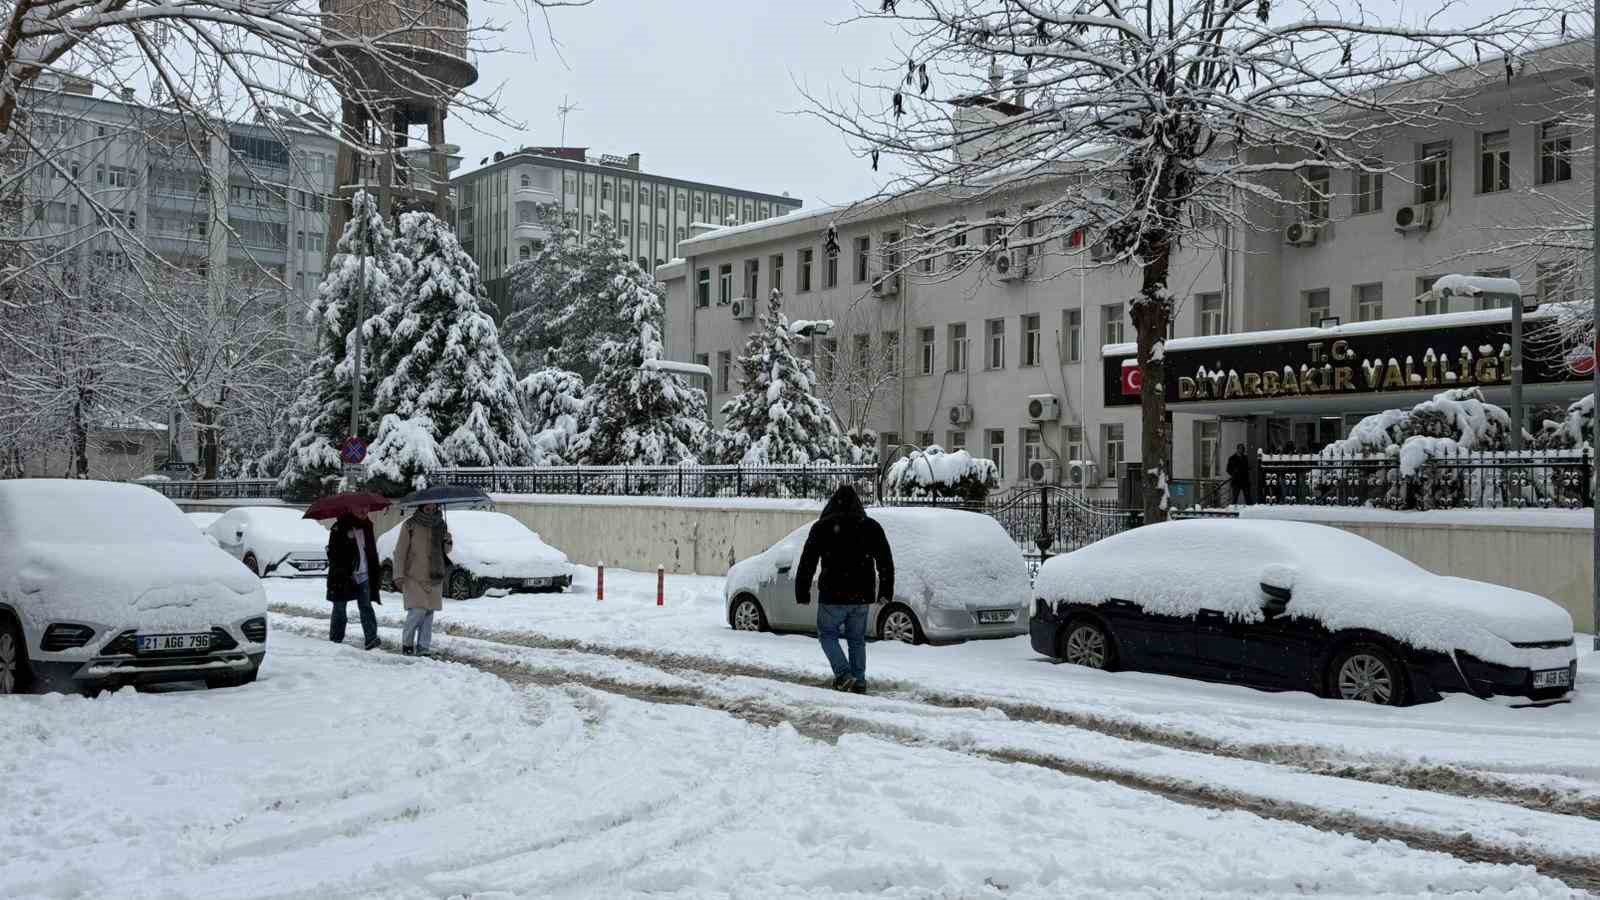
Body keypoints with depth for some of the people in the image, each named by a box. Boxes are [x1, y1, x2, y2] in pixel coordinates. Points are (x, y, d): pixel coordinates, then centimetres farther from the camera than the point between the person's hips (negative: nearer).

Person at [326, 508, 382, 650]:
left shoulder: (367, 525, 11)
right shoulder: (340, 526, -7)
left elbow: (372, 550, 18)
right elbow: (333, 551, -10)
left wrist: (374, 573, 14)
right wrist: (339, 572, -18)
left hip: (363, 576, 4)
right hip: (344, 576, -4)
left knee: (366, 607, -5)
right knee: (339, 609, 6)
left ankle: (372, 639, -11)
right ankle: (335, 640, 15)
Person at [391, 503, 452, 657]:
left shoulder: (440, 524, 10)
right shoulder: (410, 525, -5)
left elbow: (445, 551, 18)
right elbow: (400, 552, -4)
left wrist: (447, 542, -5)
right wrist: (399, 575, -10)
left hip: (434, 577, 5)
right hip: (414, 577, -5)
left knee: (429, 613, 4)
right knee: (418, 610, -13)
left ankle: (422, 647, 10)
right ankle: (406, 643, 3)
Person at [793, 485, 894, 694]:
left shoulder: (822, 527, -3)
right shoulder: (871, 527, 6)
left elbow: (807, 562, -3)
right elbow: (886, 563, 10)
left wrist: (802, 593, 3)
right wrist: (886, 591, 18)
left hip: (833, 597, -3)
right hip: (861, 597, 3)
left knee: (827, 634, 12)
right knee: (857, 640, 16)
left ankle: (844, 674, -4)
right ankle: (859, 682, 14)